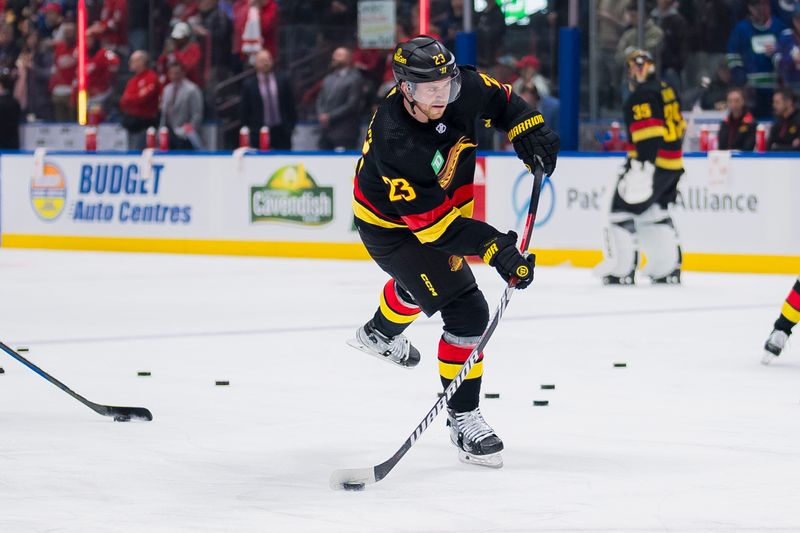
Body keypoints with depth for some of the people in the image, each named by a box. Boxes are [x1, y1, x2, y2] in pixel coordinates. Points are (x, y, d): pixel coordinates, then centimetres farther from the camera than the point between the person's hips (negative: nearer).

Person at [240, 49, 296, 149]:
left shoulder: (283, 81, 6)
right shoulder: (249, 85, 1)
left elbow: (290, 105, 10)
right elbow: (245, 111, 2)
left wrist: (291, 125, 5)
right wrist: (247, 130, -1)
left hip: (281, 131, 2)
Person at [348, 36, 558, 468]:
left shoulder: (461, 90, -23)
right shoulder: (395, 143, -40)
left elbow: (500, 98, 2)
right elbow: (432, 222, -37)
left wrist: (528, 130, -13)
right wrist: (495, 249, -41)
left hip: (443, 203, 8)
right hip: (392, 227, -8)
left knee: (423, 279, 36)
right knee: (467, 311, -17)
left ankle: (379, 334, 68)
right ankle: (462, 418, -4)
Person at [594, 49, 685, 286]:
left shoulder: (641, 97, -14)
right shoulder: (667, 91, 14)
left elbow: (648, 135, -24)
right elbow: (678, 127, 22)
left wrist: (640, 170, -29)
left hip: (651, 162, -9)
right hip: (672, 164, 9)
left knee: (623, 208, -3)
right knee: (655, 212, 19)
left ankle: (621, 270, -7)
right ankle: (668, 269, 18)